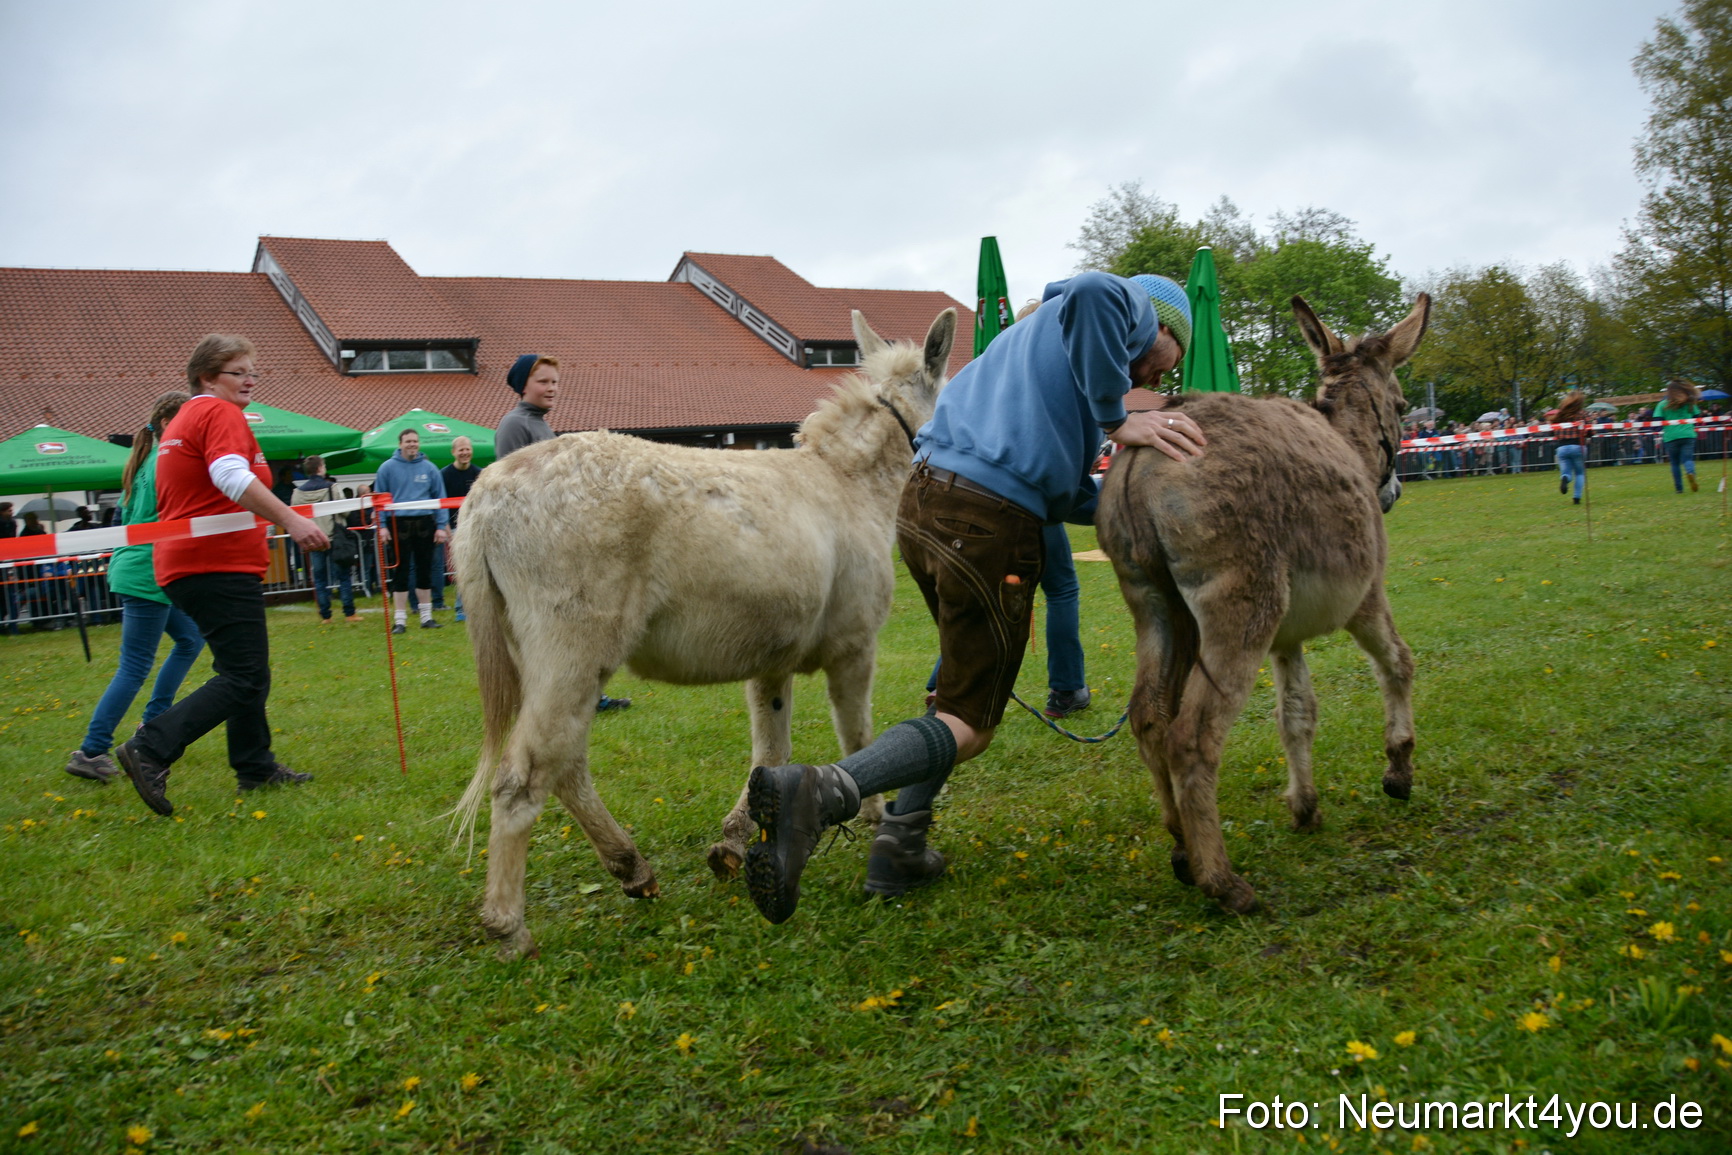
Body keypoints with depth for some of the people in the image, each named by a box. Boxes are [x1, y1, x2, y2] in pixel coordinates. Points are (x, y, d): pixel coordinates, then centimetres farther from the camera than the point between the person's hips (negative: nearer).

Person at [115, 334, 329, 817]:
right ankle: (151, 749, -16)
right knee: (244, 678, -11)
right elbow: (233, 477, -27)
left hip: (189, 562, 11)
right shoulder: (221, 413, -9)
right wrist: (290, 521, -33)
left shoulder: (180, 421, 23)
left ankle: (256, 766, 22)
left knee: (246, 672, 17)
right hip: (221, 565, -11)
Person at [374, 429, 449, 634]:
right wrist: (382, 526, -6)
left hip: (424, 524, 2)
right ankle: (400, 620, 7)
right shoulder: (388, 468, 0)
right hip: (399, 524, -2)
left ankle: (426, 616, 19)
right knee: (401, 572, 1)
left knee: (425, 571, 9)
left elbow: (440, 497, 5)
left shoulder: (429, 468, 5)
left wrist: (441, 526, -1)